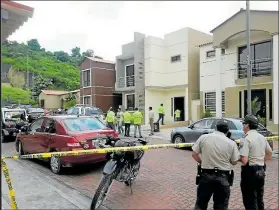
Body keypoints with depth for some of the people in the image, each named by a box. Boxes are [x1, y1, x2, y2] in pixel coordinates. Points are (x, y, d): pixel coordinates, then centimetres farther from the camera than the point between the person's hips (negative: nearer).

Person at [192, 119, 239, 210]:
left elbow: (194, 154, -2)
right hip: (223, 177, 0)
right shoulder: (231, 143, -7)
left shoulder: (204, 138, -6)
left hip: (206, 175, 1)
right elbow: (234, 162, 2)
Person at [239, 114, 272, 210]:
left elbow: (244, 160, -26)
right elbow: (269, 153, 21)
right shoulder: (262, 137, 7)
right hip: (261, 170, 8)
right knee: (259, 199, 22)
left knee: (250, 202, 3)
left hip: (250, 171, -8)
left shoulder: (246, 139, -19)